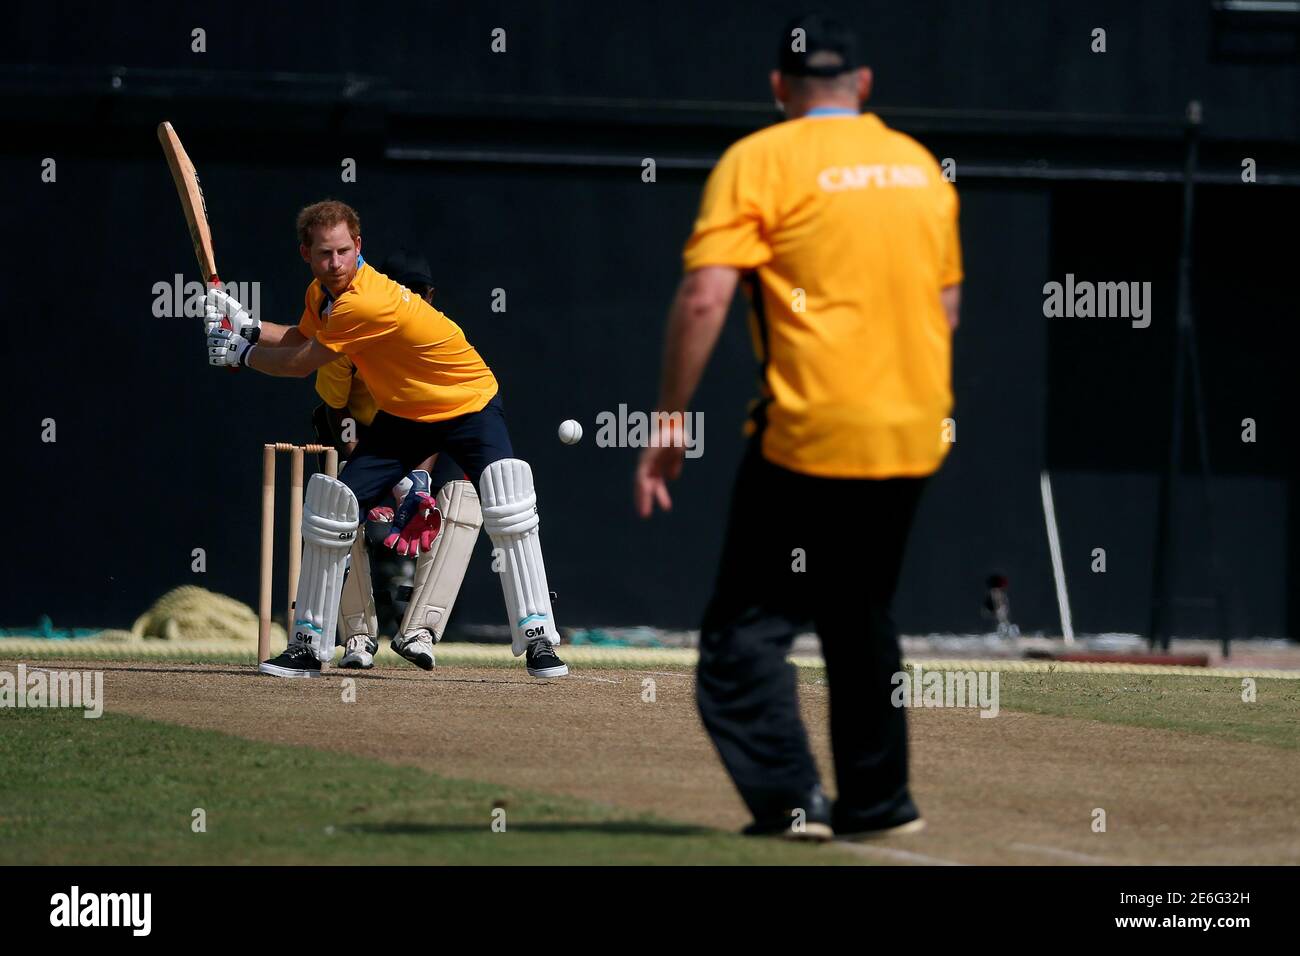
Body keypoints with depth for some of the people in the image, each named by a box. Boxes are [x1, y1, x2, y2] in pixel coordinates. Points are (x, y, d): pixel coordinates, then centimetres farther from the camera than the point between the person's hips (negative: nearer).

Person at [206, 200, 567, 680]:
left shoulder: (367, 303, -33)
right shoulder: (323, 291, -6)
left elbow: (300, 364, -23)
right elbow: (301, 338, 16)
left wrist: (241, 353, -9)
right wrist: (246, 326, 1)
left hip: (470, 405, -8)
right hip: (403, 414, 8)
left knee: (509, 508, -30)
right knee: (332, 506, -2)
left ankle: (537, 639, -25)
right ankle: (308, 645, 9)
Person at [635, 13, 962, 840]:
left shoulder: (760, 162, -5)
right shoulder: (920, 163, 13)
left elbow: (705, 297, -14)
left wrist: (669, 426, -11)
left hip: (810, 432, -6)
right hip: (913, 434, 6)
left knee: (748, 627, -4)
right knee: (861, 618, 20)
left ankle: (789, 796, -18)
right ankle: (878, 798, 22)